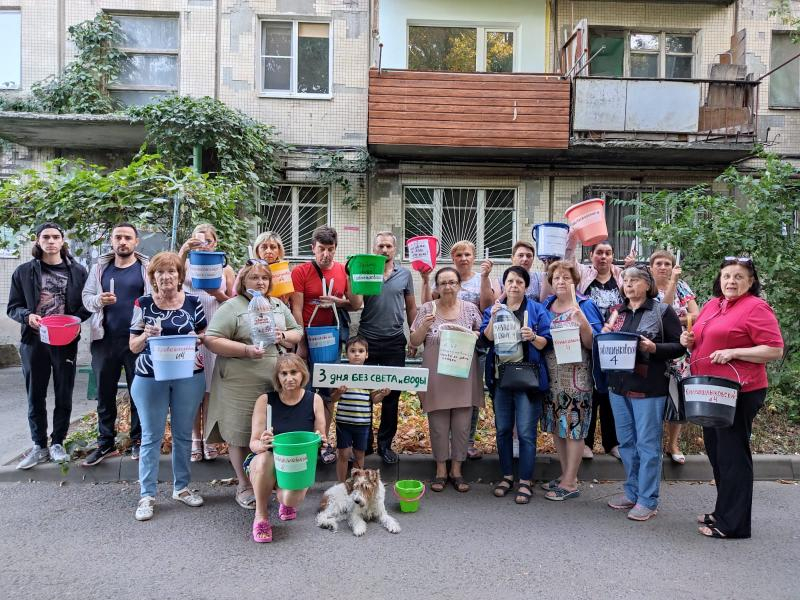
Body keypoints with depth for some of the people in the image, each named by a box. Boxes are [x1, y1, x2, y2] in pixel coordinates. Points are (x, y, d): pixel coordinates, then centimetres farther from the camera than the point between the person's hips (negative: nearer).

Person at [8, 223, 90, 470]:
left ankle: (57, 443, 22)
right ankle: (39, 446, 20)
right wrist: (27, 316, -14)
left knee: (64, 395, 7)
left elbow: (88, 303, 4)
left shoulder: (77, 271, 2)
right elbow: (13, 307, 6)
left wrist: (77, 317, -15)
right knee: (35, 396, 7)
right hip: (34, 341, 1)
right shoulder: (24, 271, 4)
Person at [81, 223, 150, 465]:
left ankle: (138, 440, 19)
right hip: (105, 339, 3)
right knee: (105, 393, 9)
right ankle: (106, 442, 21)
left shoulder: (147, 268, 2)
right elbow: (86, 296, 12)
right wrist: (98, 300, -11)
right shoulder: (100, 267, 11)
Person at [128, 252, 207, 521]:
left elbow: (206, 334, 9)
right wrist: (146, 335, -19)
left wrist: (198, 337, -13)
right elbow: (133, 346, 1)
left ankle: (181, 487, 27)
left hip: (188, 376, 1)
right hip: (150, 378, -1)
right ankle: (147, 495, 15)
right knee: (151, 436, 5)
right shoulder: (143, 303, -1)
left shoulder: (193, 301, 1)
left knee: (183, 434, 12)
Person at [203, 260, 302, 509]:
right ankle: (244, 486, 21)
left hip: (277, 382, 5)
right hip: (242, 384, -5)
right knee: (242, 435, 5)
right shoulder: (231, 307, -3)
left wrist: (284, 336, -3)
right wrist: (246, 350, -20)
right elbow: (212, 340, -11)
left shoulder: (278, 305, 14)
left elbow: (298, 332, 19)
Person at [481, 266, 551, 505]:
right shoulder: (493, 309, 10)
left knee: (526, 432, -2)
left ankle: (526, 481, 9)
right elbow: (487, 339, -3)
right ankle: (507, 475, 25)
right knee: (503, 429, 11)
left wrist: (533, 337, -22)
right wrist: (493, 318, -17)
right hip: (500, 376, 3)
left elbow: (545, 343, -2)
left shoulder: (537, 310, 1)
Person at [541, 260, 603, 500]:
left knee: (574, 426, 0)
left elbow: (593, 344, -11)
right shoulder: (546, 306, 10)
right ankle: (566, 474, 27)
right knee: (556, 425, 12)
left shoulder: (585, 306, -5)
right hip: (551, 375, 6)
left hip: (576, 376, -6)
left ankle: (570, 483, 9)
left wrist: (583, 323, -25)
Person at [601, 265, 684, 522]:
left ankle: (647, 500, 12)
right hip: (618, 385, 5)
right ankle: (632, 492, 27)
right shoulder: (616, 312, 12)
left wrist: (654, 348, -19)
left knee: (647, 443, 1)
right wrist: (605, 335, -2)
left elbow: (680, 346, -4)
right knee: (626, 442, 13)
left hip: (649, 387, -5)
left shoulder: (663, 311, -2)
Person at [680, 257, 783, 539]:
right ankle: (723, 511, 32)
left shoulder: (756, 308, -11)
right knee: (716, 452, 17)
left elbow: (775, 350, -16)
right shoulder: (710, 305, 13)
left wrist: (733, 352, -23)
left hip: (739, 392, -8)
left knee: (732, 455, 0)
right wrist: (689, 340, 3)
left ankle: (733, 523, 12)